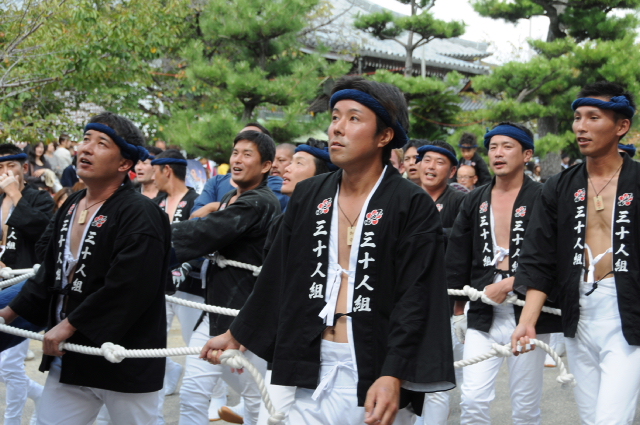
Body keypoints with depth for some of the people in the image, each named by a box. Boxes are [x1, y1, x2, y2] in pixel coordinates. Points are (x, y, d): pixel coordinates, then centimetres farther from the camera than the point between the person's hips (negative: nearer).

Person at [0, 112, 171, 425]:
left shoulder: (140, 215, -17)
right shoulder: (72, 206, 11)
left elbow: (128, 288, -26)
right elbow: (52, 271, 21)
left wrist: (70, 325, -20)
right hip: (68, 358, 8)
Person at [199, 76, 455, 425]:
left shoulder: (413, 206, -7)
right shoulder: (308, 195, 9)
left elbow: (415, 298, -13)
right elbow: (276, 277, 17)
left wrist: (393, 377, -22)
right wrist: (235, 336, 21)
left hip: (374, 374, -4)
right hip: (312, 372, 4)